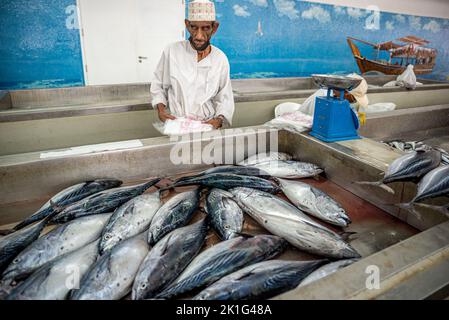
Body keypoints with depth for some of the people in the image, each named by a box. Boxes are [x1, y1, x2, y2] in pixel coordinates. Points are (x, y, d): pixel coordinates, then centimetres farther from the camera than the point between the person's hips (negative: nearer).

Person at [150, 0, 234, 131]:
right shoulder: (172, 51, -2)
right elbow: (158, 85, 9)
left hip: (207, 126, 1)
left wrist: (219, 120, -11)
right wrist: (161, 108, -6)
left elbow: (225, 97, 6)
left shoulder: (221, 58, 1)